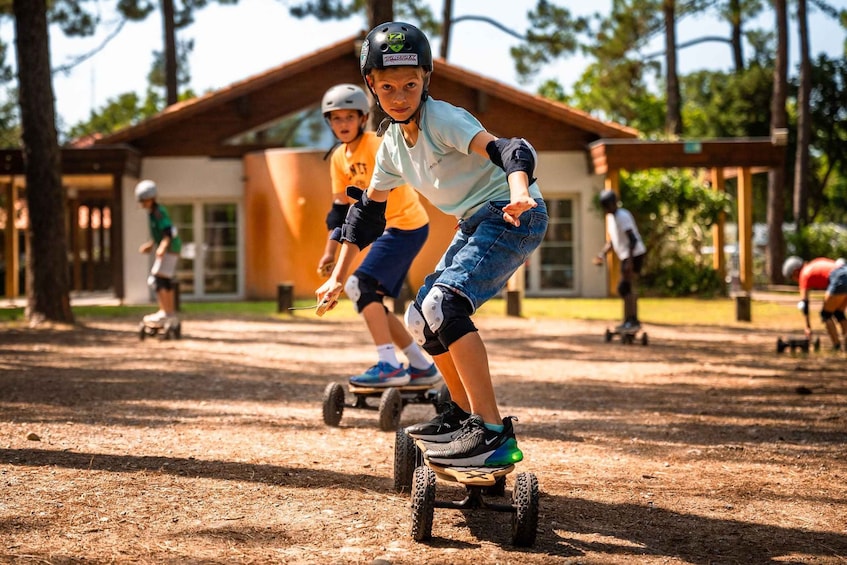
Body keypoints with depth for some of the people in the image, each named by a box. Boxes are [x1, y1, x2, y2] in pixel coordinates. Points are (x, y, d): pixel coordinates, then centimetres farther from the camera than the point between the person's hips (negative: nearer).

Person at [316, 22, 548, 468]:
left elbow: (505, 150, -34)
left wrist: (519, 195, -54)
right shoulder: (392, 142, 7)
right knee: (421, 318, 14)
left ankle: (493, 434, -30)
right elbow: (368, 208, 18)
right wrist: (338, 276, 18)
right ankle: (462, 412, 31)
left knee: (443, 305, -27)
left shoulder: (443, 119, -18)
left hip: (513, 216, -9)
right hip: (476, 224, 9)